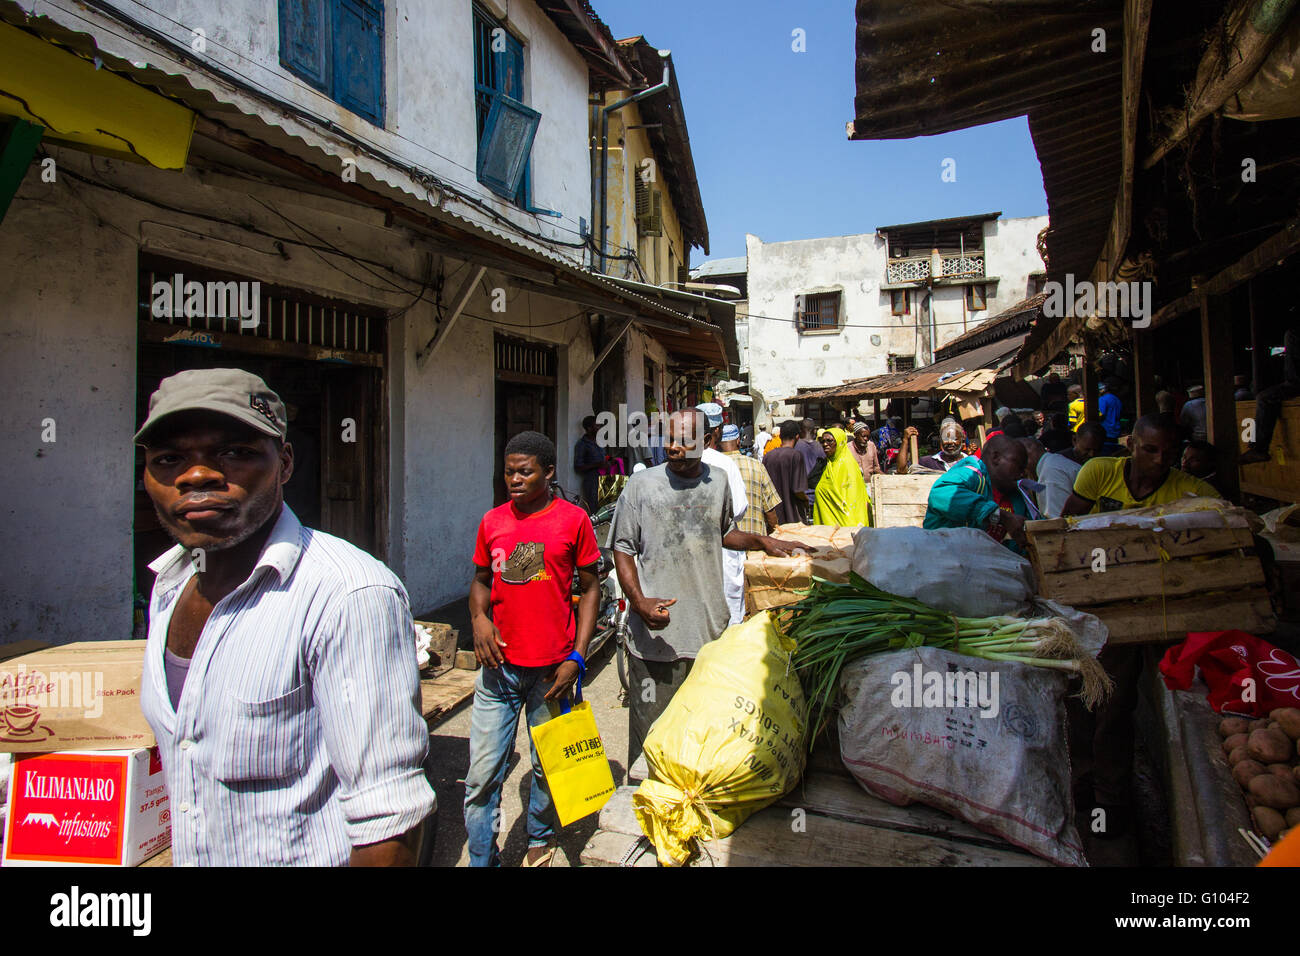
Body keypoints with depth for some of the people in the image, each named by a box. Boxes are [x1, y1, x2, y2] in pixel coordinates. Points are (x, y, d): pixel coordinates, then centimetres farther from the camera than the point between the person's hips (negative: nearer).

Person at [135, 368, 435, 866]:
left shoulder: (349, 594, -29)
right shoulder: (170, 587, -1)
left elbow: (387, 815, -28)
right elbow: (183, 763, 12)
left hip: (308, 854, -7)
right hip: (186, 853, 7)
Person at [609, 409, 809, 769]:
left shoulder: (718, 482, 8)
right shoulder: (641, 485, -3)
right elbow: (623, 549, -1)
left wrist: (764, 542, 9)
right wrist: (640, 602, -14)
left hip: (712, 631, 4)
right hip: (656, 633, -3)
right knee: (650, 735, 4)